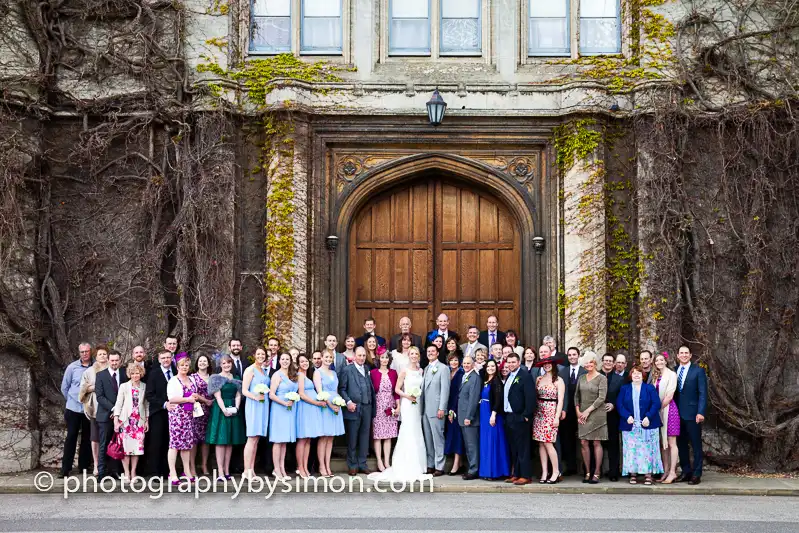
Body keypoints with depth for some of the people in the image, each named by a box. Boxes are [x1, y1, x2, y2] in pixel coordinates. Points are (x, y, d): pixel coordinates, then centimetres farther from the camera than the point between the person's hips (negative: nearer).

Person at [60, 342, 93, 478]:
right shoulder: (72, 367, 0)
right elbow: (64, 387, 8)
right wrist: (71, 400, 10)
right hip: (73, 408, 0)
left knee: (87, 438, 7)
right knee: (71, 437, 0)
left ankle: (84, 466, 17)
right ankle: (66, 468, 3)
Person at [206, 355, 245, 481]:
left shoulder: (235, 379, 13)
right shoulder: (216, 378, -1)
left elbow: (238, 395, 8)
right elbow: (218, 396, -8)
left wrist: (236, 408, -9)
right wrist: (225, 410, -19)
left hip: (233, 411, 5)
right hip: (220, 410, -5)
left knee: (230, 442, 6)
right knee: (220, 441, -7)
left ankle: (227, 470, 10)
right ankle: (220, 472, -9)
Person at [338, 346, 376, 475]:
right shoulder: (347, 370, 0)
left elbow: (371, 389, 11)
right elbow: (342, 389, -3)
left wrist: (372, 406, 4)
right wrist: (348, 402, -15)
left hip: (367, 408, 4)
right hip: (354, 409, -4)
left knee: (364, 437, 8)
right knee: (352, 438, 3)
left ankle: (362, 464, 17)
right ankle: (352, 465, 12)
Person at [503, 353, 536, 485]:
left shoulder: (525, 376, -10)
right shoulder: (509, 377, 16)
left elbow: (530, 397, -15)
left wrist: (526, 415, -18)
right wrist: (505, 415, 11)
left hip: (520, 418, -8)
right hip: (509, 417, 8)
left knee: (522, 448, -4)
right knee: (513, 448, 11)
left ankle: (525, 475, -1)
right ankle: (515, 474, 17)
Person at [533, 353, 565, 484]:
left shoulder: (558, 380, -1)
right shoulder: (538, 379, 12)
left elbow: (560, 400, -6)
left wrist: (557, 417, -13)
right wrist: (532, 412, 1)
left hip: (551, 413, -5)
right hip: (539, 413, 5)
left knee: (547, 442, -10)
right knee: (541, 443, 1)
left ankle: (556, 472, -2)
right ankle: (544, 473, 5)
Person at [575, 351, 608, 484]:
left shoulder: (601, 378, -4)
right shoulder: (581, 378, 12)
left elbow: (601, 398, -11)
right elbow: (576, 396, 15)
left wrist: (588, 411, -12)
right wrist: (578, 411, 2)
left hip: (596, 414, -5)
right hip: (582, 414, 5)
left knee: (596, 443, -2)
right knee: (584, 443, 1)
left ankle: (597, 473, 1)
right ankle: (587, 473, 7)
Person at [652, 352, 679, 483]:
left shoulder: (671, 374, -4)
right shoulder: (655, 376, 16)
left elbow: (669, 395, -10)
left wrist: (660, 407, -6)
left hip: (669, 409, -7)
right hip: (658, 411, 7)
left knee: (671, 442, -6)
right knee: (663, 443, 7)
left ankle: (672, 472, -8)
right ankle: (665, 471, 10)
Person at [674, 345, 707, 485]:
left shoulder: (698, 371, -2)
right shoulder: (675, 371, 11)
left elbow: (703, 393, -6)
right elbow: (674, 393, 13)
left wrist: (700, 412, -15)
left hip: (692, 414, -5)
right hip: (678, 414, 5)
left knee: (696, 445, 0)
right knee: (681, 444, 9)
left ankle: (696, 475, 4)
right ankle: (686, 472, 17)